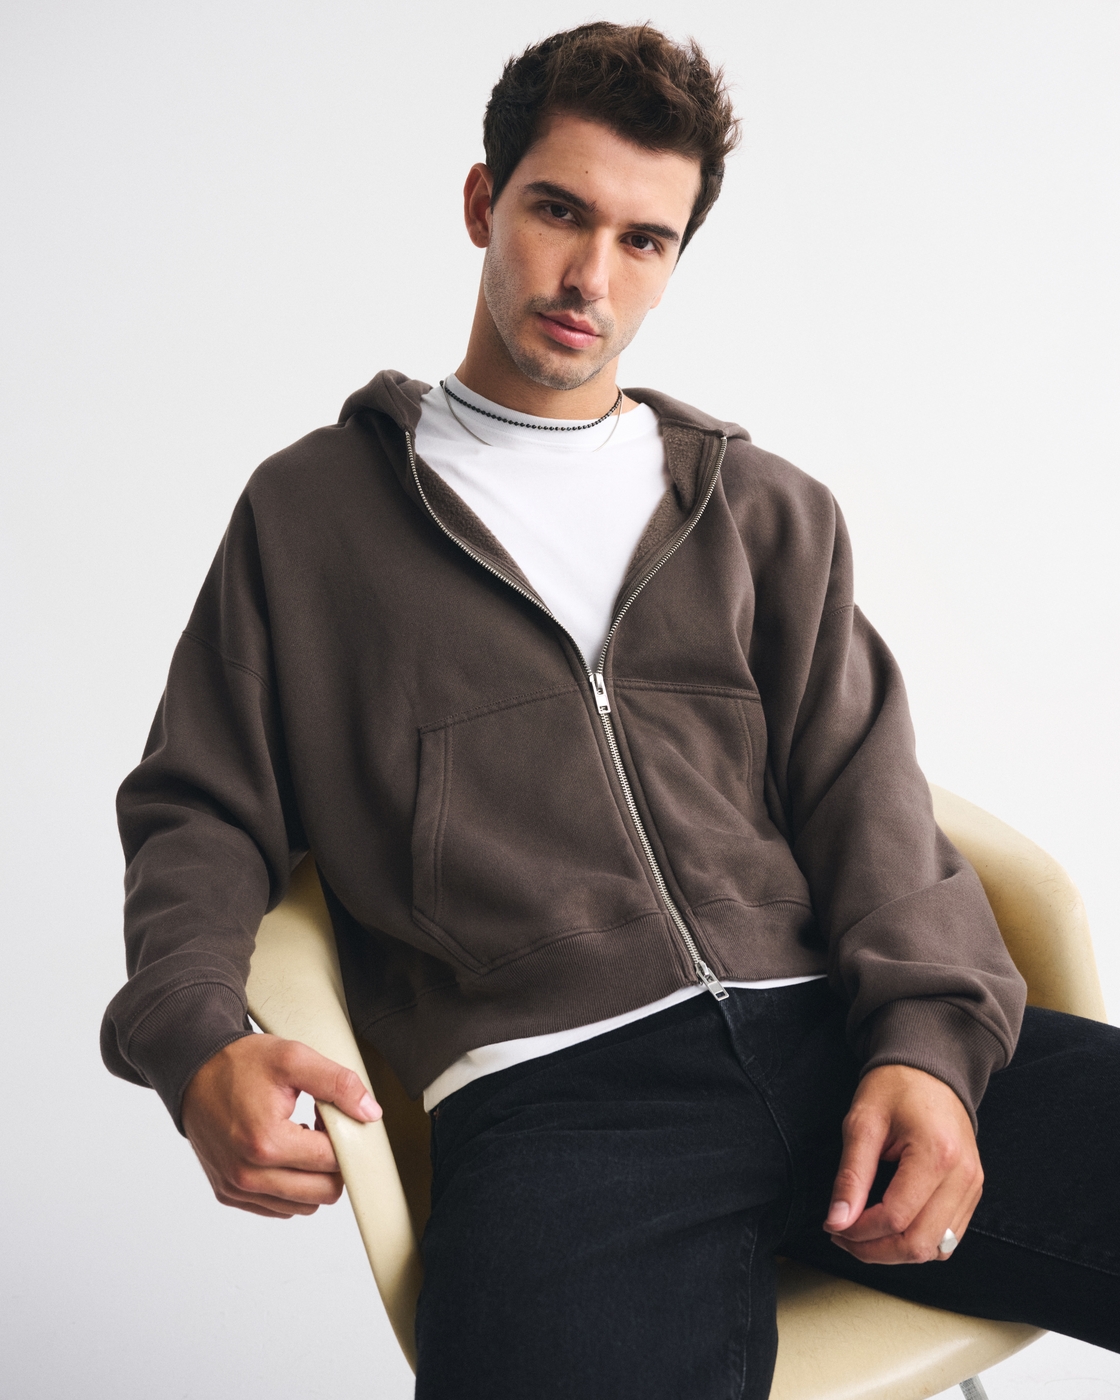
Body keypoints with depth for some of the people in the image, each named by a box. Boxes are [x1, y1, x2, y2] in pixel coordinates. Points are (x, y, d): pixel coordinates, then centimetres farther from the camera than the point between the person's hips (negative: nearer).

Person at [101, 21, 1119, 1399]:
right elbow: (201, 817, 15)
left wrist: (927, 1036, -7)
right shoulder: (309, 507, 17)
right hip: (553, 1090, -3)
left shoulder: (767, 511, 22)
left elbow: (863, 795, 12)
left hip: (837, 1031, 4)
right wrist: (198, 1042, -6)